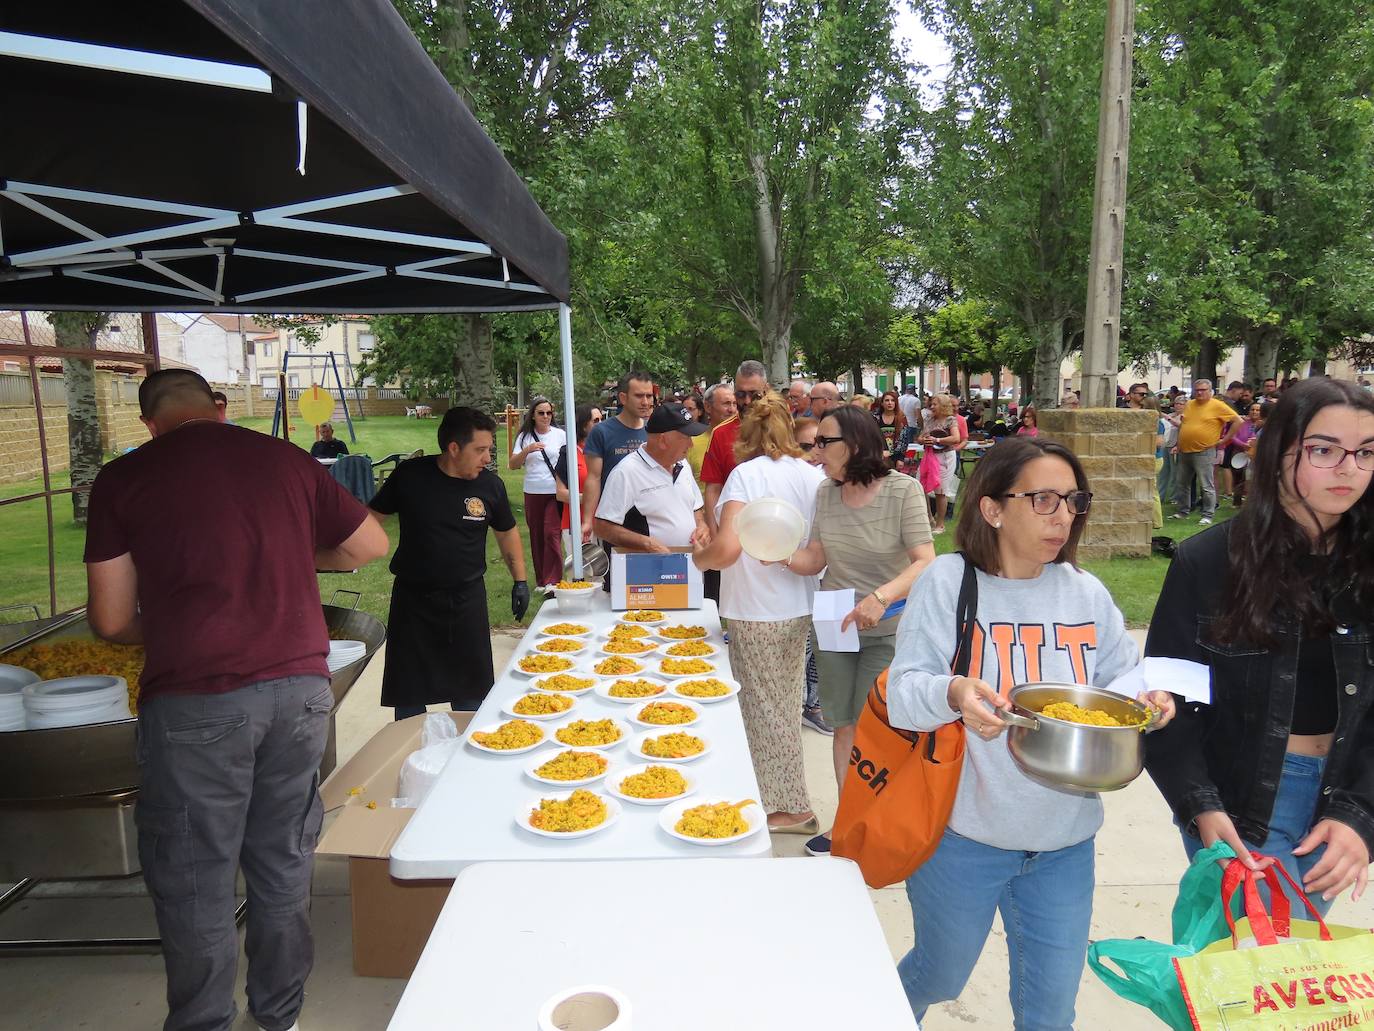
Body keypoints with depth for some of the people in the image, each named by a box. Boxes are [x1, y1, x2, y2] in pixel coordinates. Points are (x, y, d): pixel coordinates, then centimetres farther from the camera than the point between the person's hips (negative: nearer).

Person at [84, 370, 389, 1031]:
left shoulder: (122, 479, 0)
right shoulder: (286, 460, 6)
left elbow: (110, 621, 2)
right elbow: (372, 545, 15)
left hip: (194, 703, -3)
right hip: (300, 686, 4)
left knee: (194, 885, 13)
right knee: (284, 869, 18)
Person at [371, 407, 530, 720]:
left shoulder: (490, 484, -5)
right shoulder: (410, 475, -10)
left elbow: (506, 532, 9)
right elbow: (373, 517, 2)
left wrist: (520, 580, 7)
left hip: (467, 597, 2)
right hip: (413, 597, -1)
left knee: (470, 687, 12)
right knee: (408, 691, 9)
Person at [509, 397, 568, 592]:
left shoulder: (560, 435, 3)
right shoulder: (525, 437, 6)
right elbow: (513, 465, 1)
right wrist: (527, 450, -15)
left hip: (556, 493, -2)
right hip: (533, 494, 3)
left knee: (552, 534, -12)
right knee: (536, 537, 8)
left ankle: (553, 581, -9)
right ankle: (541, 581, 18)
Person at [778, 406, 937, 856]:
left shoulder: (903, 489, -15)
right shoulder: (826, 492, 0)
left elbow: (924, 562, -21)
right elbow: (814, 560, 4)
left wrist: (881, 597, -37)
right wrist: (784, 556, -17)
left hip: (887, 631, -4)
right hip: (833, 624, 5)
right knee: (843, 725, 13)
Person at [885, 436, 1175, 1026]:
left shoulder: (1087, 593, -1)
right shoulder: (949, 581, -13)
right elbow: (903, 695, -15)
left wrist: (1146, 698, -13)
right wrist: (952, 693, -36)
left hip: (1065, 842, 3)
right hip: (964, 833, -3)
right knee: (940, 976, 20)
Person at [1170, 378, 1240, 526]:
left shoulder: (1218, 406, -6)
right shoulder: (1189, 405, 11)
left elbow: (1237, 422, -6)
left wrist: (1225, 439, -7)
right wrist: (1178, 445, 17)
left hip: (1204, 452, -7)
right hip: (1184, 451, 7)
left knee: (1206, 486, -4)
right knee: (1181, 484, 13)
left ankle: (1208, 516, 2)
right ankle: (1182, 512, 25)